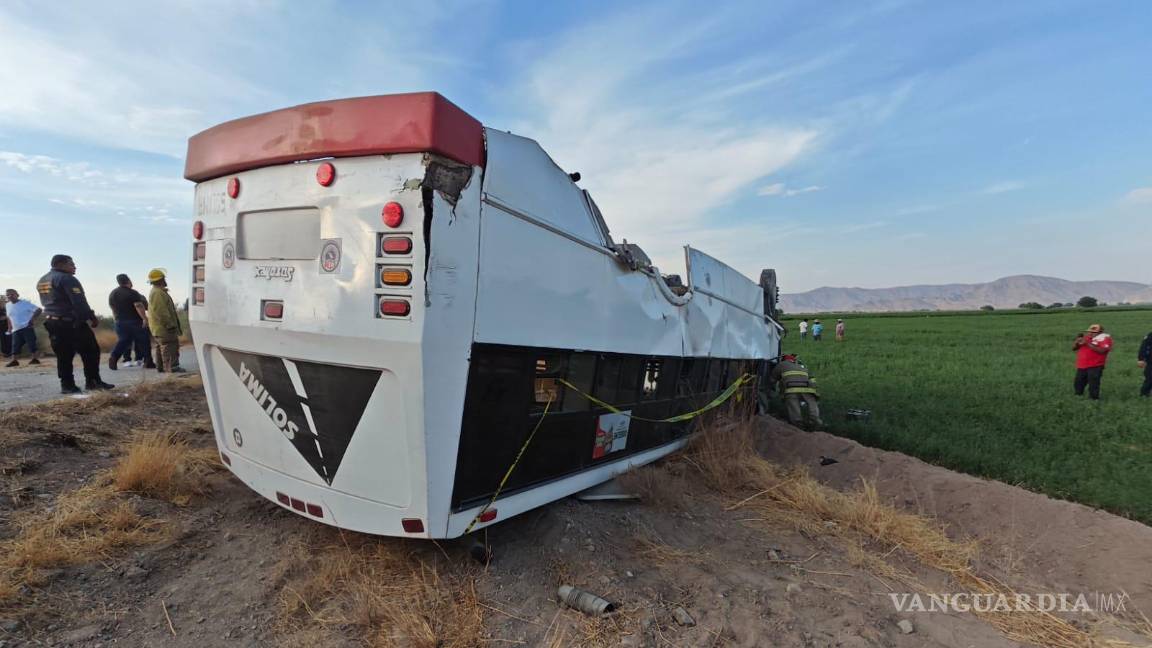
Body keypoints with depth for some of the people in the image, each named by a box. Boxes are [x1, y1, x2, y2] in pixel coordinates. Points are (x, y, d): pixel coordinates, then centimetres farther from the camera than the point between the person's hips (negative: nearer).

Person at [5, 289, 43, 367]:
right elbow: (9, 318, 25)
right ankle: (14, 361, 8)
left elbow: (39, 310, -9)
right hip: (16, 330, 6)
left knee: (32, 344, -9)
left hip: (27, 328, -6)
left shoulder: (25, 303, -3)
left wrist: (33, 319, -16)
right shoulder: (8, 305, 15)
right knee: (15, 346, 4)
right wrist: (9, 329, 20)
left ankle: (35, 359, -7)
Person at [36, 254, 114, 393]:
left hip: (51, 321, 9)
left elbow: (44, 302, 20)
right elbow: (79, 302, -18)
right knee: (90, 351, -2)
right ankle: (93, 381, -3)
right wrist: (92, 317, -13)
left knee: (63, 355, 9)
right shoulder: (66, 279, -12)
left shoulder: (41, 281, 16)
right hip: (71, 322, -9)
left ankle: (67, 385, 9)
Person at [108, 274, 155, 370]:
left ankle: (113, 357, -10)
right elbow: (139, 307, -21)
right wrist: (145, 319, -21)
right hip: (135, 322, -6)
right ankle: (148, 362, 1)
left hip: (120, 322, 6)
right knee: (143, 341, 0)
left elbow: (113, 310, 18)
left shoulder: (112, 294, 12)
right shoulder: (132, 293, -10)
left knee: (122, 341, 12)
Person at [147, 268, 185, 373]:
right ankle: (172, 367, -9)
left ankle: (160, 366, 23)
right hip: (164, 328, -11)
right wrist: (170, 324, -21)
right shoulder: (158, 293, -17)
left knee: (160, 347, 16)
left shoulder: (154, 292, 20)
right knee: (169, 348, -9)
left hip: (157, 329, 11)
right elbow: (161, 312, -24)